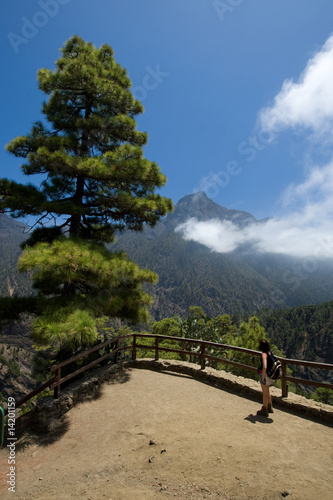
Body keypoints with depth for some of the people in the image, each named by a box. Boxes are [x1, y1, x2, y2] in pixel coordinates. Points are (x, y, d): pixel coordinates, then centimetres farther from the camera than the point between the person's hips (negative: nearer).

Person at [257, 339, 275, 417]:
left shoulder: (264, 354, -25)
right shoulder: (269, 352, 1)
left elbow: (264, 367, -32)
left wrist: (263, 377, -22)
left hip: (265, 374, -8)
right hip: (269, 374, 8)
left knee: (265, 393, 7)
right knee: (267, 391, 25)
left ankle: (264, 411, 21)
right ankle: (270, 407, 39)